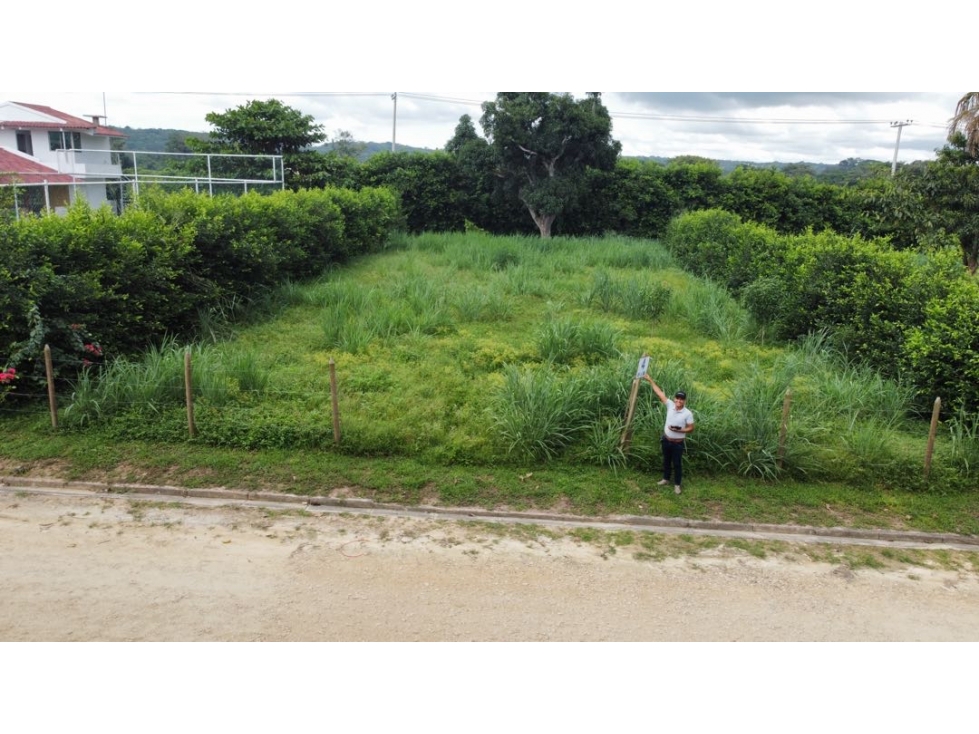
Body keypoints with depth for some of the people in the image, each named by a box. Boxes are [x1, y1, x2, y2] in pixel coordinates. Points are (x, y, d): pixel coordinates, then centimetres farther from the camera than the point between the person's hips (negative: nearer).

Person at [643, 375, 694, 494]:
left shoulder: (688, 413, -18)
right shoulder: (670, 405, -8)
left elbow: (690, 428, -11)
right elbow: (660, 392, -5)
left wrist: (679, 430, -27)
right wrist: (651, 380, -4)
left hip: (678, 443, -4)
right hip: (666, 440, 4)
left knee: (677, 464, 8)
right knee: (666, 461, 21)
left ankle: (677, 484, 23)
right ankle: (666, 479, 40)